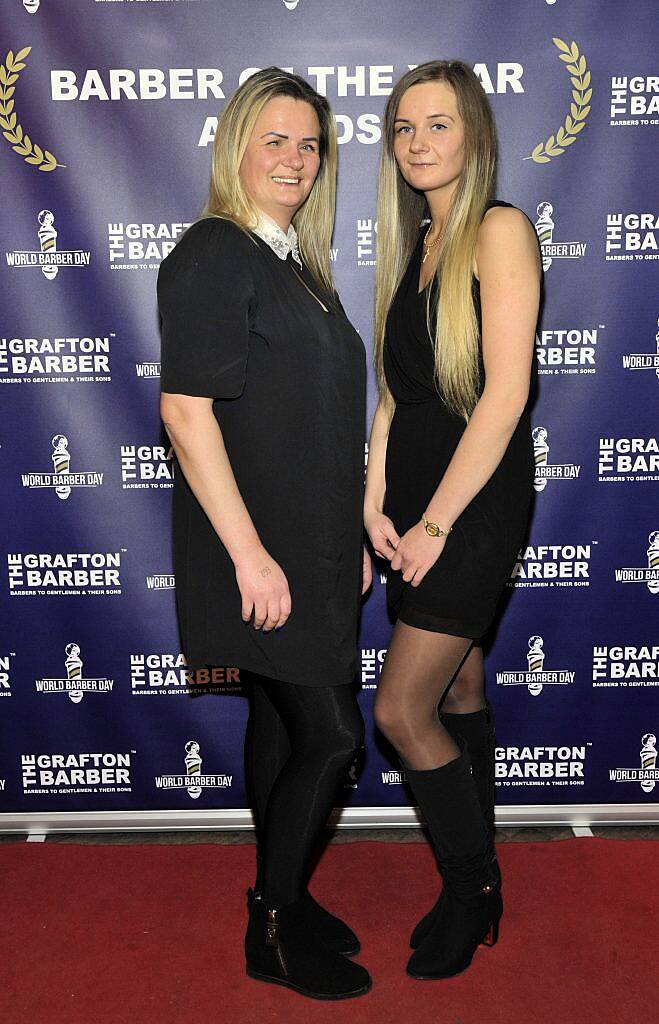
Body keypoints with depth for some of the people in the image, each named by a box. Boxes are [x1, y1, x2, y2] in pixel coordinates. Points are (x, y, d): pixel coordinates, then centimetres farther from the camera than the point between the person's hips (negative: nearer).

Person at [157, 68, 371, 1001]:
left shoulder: (296, 263, 15)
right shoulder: (213, 256, -12)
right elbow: (185, 410, -20)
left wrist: (350, 538, 16)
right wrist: (251, 555, -22)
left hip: (314, 549, 8)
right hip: (260, 554, -8)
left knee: (284, 722, 16)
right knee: (331, 733, -4)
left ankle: (280, 899, 33)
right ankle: (274, 931, 16)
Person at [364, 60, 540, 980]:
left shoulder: (500, 230, -10)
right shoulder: (416, 244, 13)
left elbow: (505, 394, -18)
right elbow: (396, 390, 12)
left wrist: (436, 523, -15)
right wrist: (376, 501, 1)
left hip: (477, 505, -7)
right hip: (415, 505, 7)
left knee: (402, 710, -7)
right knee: (459, 689, 15)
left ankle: (473, 886, 17)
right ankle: (478, 882, 32)